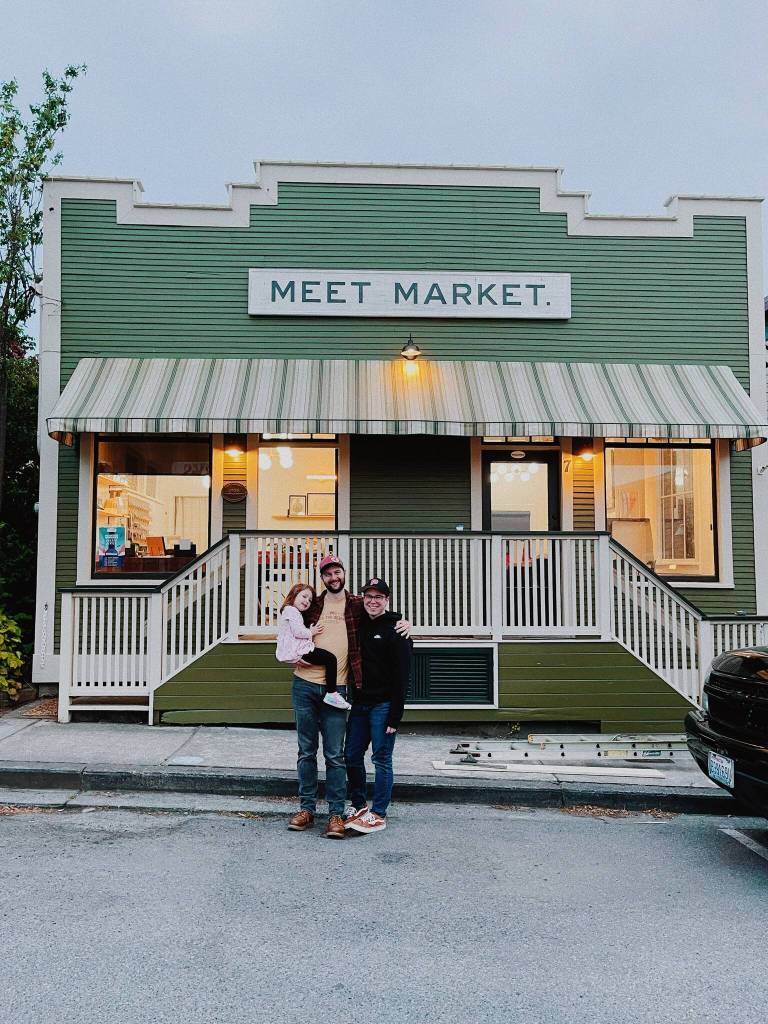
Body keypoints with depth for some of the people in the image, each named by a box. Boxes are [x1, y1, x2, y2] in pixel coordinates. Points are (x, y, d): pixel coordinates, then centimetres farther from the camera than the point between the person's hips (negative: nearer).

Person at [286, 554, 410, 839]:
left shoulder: (357, 605, 5)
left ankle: (336, 814, 9)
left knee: (335, 755, 1)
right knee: (306, 751, 10)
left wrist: (404, 623, -5)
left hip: (336, 688, -2)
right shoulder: (312, 605, 9)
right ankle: (307, 808, 21)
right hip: (304, 684, 2)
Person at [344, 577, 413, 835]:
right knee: (352, 755, 10)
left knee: (382, 759, 0)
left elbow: (402, 676, -12)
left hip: (383, 705, -6)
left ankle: (378, 814, 9)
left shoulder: (395, 631, -8)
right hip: (359, 703, 7)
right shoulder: (358, 625, 11)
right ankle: (358, 805, 26)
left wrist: (395, 715, -16)